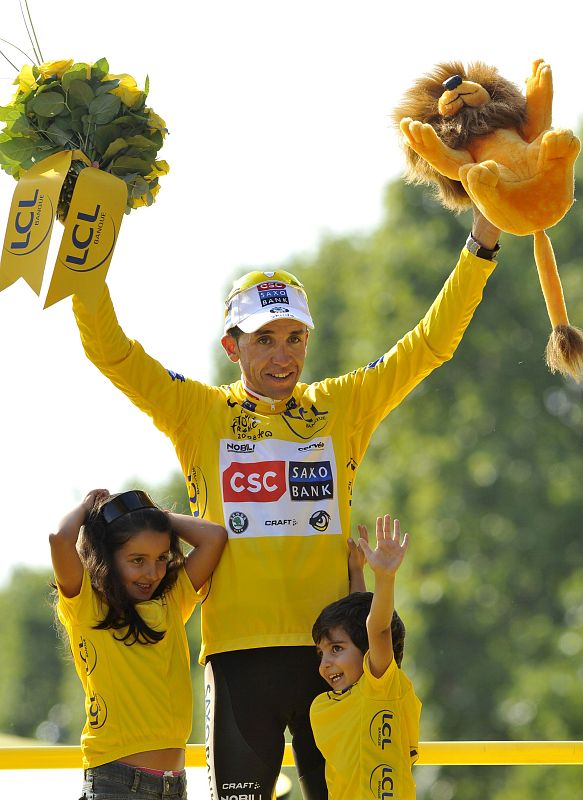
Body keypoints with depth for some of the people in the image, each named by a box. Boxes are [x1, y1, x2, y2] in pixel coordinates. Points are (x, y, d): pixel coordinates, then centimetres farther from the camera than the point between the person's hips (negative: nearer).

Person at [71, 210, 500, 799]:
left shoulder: (341, 408, 11)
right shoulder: (201, 414, 6)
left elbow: (430, 344, 10)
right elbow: (109, 350, -1)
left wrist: (481, 244, 3)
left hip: (328, 646, 2)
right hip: (239, 649, -1)